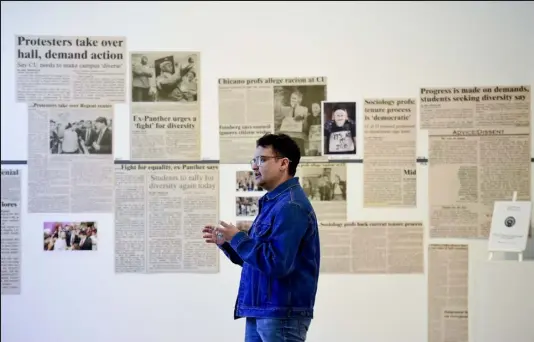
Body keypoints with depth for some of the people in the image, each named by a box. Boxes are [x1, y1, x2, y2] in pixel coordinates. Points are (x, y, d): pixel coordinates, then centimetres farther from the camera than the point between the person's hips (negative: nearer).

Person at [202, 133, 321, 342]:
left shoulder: (290, 206, -16)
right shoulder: (273, 202, 17)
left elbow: (276, 263, -24)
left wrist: (237, 238, -15)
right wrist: (226, 243, 8)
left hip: (283, 314, -10)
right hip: (260, 311, 10)